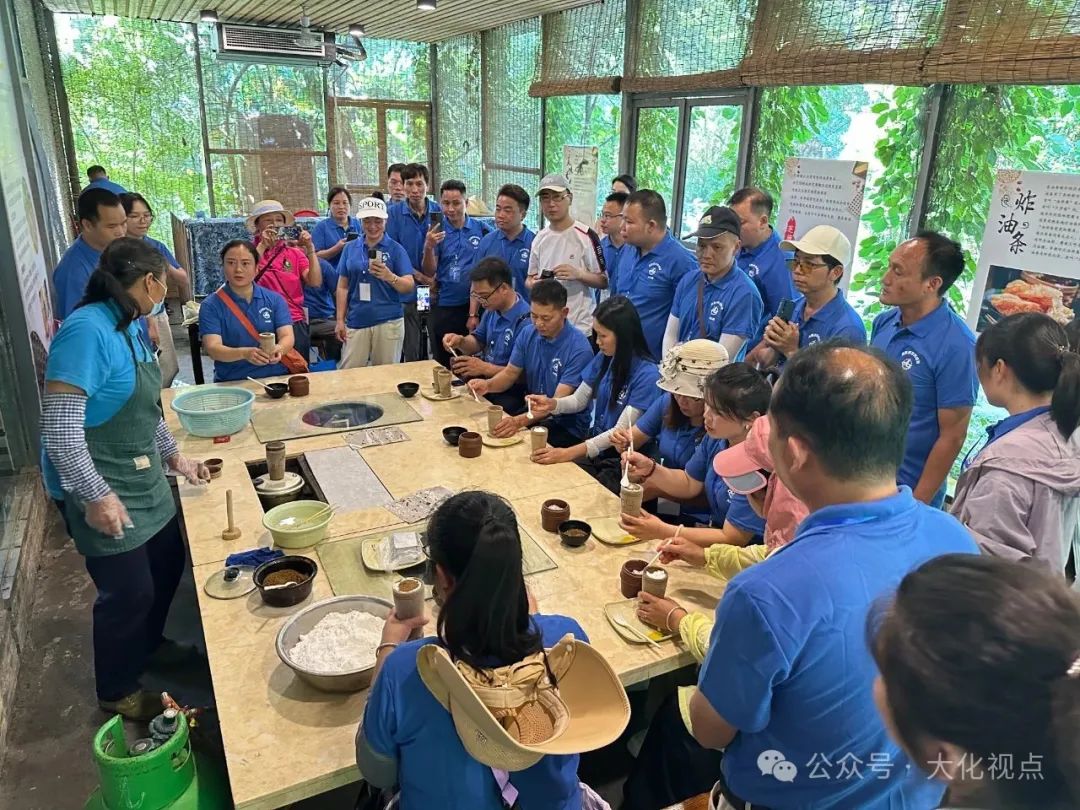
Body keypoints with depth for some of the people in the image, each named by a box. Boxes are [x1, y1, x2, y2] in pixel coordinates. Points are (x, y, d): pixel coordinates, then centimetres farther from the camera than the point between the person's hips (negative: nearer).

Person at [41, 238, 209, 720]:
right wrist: (95, 495, -27)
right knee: (129, 592, 4)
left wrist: (173, 456, 16)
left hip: (141, 477, 9)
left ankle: (147, 644, 48)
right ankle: (118, 692, 28)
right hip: (102, 488, -9)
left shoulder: (130, 327, 5)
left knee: (168, 562, 22)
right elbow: (59, 425, -27)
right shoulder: (87, 331, -24)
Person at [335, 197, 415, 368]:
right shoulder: (350, 248, 9)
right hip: (356, 321, 2)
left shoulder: (395, 249, 0)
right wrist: (340, 320, 6)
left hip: (389, 321, -2)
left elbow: (409, 285, -4)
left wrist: (390, 277, -24)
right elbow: (343, 286, 11)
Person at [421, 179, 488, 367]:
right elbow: (429, 272, -5)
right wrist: (428, 247, -24)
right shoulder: (436, 232, -1)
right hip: (443, 307, 0)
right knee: (442, 363, 8)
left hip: (473, 304, 0)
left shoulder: (481, 230, -1)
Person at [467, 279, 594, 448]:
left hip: (568, 427, -6)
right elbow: (510, 373, 8)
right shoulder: (527, 333, -1)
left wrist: (520, 421, -41)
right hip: (533, 412, 6)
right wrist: (488, 385, -15)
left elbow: (558, 403, -25)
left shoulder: (579, 349, -20)